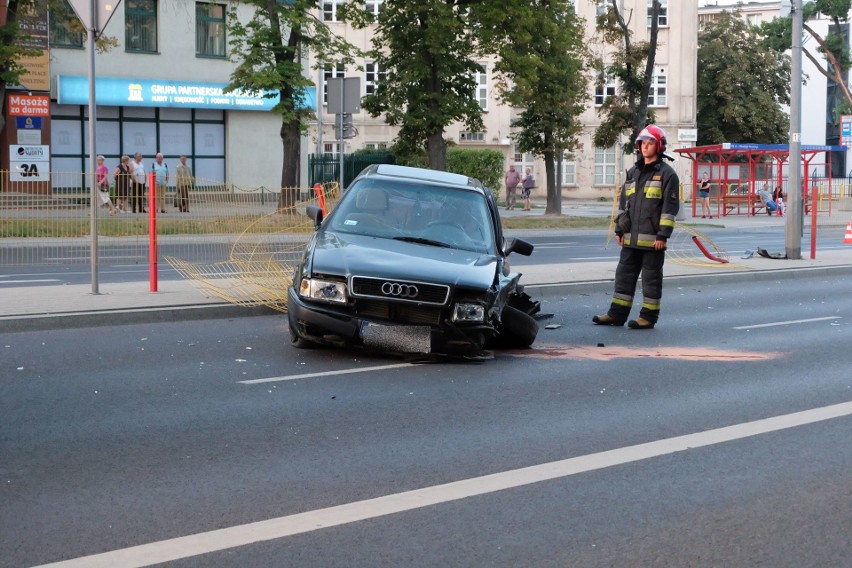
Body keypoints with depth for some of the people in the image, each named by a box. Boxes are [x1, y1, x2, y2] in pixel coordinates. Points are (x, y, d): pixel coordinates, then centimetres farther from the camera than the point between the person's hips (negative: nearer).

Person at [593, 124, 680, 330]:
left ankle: (649, 316, 7)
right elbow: (623, 203, 21)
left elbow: (670, 206, -9)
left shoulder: (666, 174, -5)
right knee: (624, 274, 8)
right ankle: (617, 313, 13)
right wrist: (619, 230, 15)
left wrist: (663, 235, -15)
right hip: (631, 237, 7)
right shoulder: (633, 173, 16)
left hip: (652, 239, -7)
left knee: (651, 277, 1)